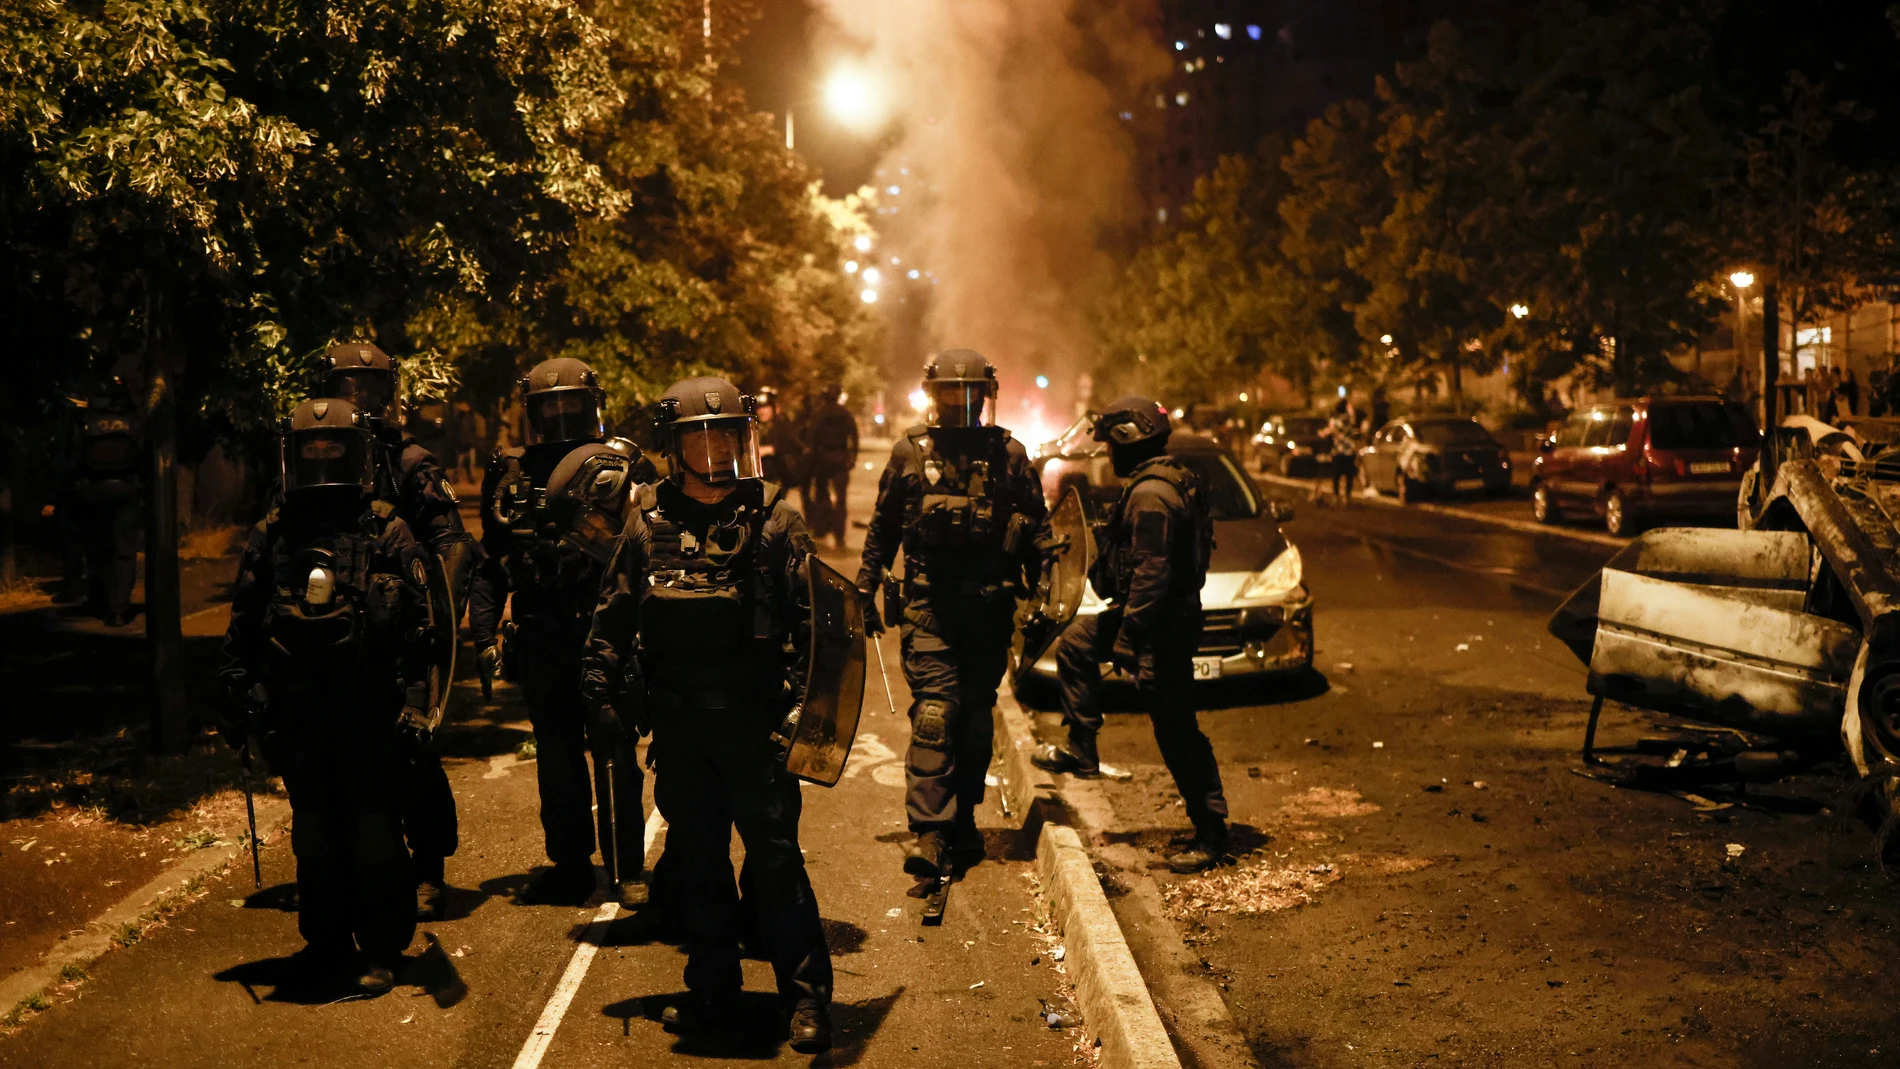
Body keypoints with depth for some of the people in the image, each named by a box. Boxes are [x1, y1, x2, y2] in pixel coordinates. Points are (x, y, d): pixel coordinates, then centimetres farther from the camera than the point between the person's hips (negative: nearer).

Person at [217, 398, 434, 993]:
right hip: (297, 711, 3)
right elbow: (243, 626, 12)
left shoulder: (388, 533, 0)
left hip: (371, 709, -3)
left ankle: (381, 949, 9)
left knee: (375, 829, -1)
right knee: (314, 831, 11)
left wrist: (414, 702, -10)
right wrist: (239, 702, 8)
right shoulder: (272, 536, 9)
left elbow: (418, 629, -4)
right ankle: (326, 943, 23)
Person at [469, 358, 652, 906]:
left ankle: (629, 869, 10)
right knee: (557, 755, 11)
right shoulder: (511, 474, 9)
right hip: (542, 642, 4)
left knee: (615, 752, 0)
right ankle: (569, 866, 22)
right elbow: (491, 564, 12)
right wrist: (484, 632, 4)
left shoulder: (623, 465, -1)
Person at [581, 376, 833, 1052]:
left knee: (775, 856, -2)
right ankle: (712, 989, 25)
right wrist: (602, 691, 3)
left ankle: (807, 996, 7)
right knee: (695, 858, 12)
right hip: (677, 723, 3)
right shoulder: (648, 524, 7)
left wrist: (799, 703, -11)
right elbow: (613, 615, 11)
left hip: (753, 717, -3)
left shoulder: (774, 520, 0)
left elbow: (809, 617, -3)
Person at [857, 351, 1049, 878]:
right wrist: (866, 590, 10)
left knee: (977, 715, 9)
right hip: (928, 603, -1)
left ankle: (963, 820, 23)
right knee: (934, 711, -11)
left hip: (990, 605, 1)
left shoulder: (1009, 453, 4)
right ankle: (928, 834, -14)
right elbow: (882, 527, 12)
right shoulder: (910, 450, 5)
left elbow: (1037, 529, 8)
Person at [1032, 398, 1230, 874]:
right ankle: (1081, 750, 27)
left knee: (1177, 731, -4)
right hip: (1155, 617, 11)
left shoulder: (1151, 494, -22)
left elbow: (1152, 571, -28)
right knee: (1075, 643, 22)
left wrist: (1127, 636, -25)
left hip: (1161, 626, -11)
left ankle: (1211, 831, 4)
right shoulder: (1171, 482, 12)